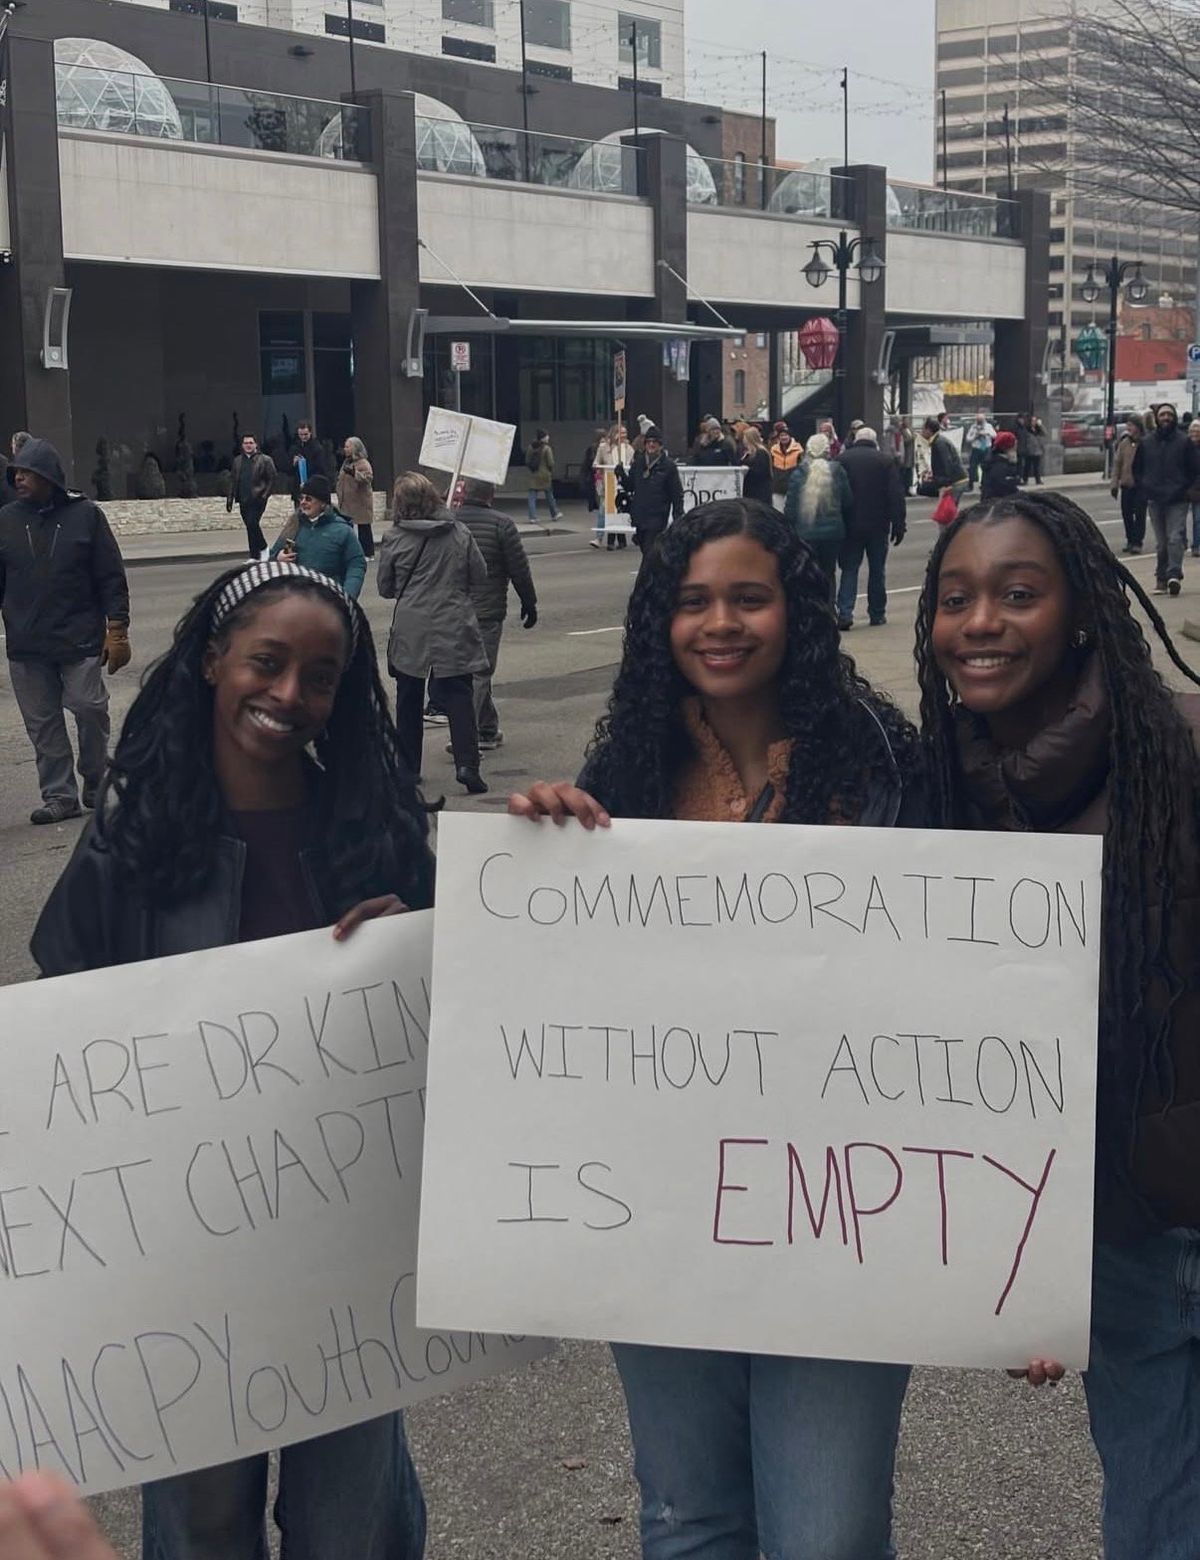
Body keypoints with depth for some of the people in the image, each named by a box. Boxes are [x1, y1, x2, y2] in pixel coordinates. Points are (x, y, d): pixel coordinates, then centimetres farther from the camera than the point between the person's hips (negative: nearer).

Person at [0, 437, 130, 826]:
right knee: (43, 723, 4)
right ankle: (59, 796, 13)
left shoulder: (85, 515, -1)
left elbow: (111, 578, 0)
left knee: (90, 712, -2)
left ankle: (95, 785, 19)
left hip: (80, 642, -2)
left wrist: (117, 631, -6)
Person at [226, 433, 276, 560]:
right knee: (251, 526, 7)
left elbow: (272, 479, -3)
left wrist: (264, 495, -11)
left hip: (257, 500, -5)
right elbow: (233, 481, 16)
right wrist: (229, 500, 11)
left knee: (252, 524, -17)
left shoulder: (265, 460, 0)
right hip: (243, 500, 5)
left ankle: (254, 556, -7)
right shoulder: (237, 461, 15)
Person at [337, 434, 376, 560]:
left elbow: (368, 478, -29)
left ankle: (368, 553, 3)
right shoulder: (346, 462, 15)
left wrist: (354, 473, -39)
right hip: (347, 502, 9)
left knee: (364, 528, -3)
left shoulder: (363, 463, -12)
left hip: (360, 502, -9)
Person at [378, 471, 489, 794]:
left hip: (410, 630, 0)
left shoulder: (394, 539, -6)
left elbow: (385, 588, 3)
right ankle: (466, 764, -10)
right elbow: (480, 578, 3)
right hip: (454, 628, 0)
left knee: (409, 700, 13)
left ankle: (408, 766, 20)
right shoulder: (459, 533, -3)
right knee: (459, 697, 2)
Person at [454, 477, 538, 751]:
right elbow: (519, 569, -6)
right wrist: (529, 604, 6)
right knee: (479, 674, -2)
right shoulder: (501, 524, -8)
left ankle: (489, 731, 25)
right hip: (487, 611, -4)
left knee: (478, 670, 17)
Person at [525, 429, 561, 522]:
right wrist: (551, 472, 7)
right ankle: (554, 514, 27)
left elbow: (527, 461, 5)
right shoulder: (547, 449, -13)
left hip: (533, 475, 3)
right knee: (549, 495, 14)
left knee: (532, 496, 2)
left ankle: (532, 516, -5)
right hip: (545, 475, -2)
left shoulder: (530, 448, 0)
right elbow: (551, 463, -12)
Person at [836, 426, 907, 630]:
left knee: (849, 569, 4)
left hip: (850, 526, 0)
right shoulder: (885, 460, 0)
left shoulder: (842, 459, 1)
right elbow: (897, 496, -4)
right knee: (877, 569, 11)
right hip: (877, 525, 0)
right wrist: (899, 525, 0)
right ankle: (877, 614, 15)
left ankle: (845, 613, -9)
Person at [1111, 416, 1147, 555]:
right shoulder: (1124, 443, 7)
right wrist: (1115, 484, 4)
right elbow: (1117, 464, 9)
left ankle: (1137, 542, 4)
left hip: (1141, 485, -5)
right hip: (1126, 484, 5)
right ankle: (1130, 540, 21)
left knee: (1139, 514, -2)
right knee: (1126, 513, 9)